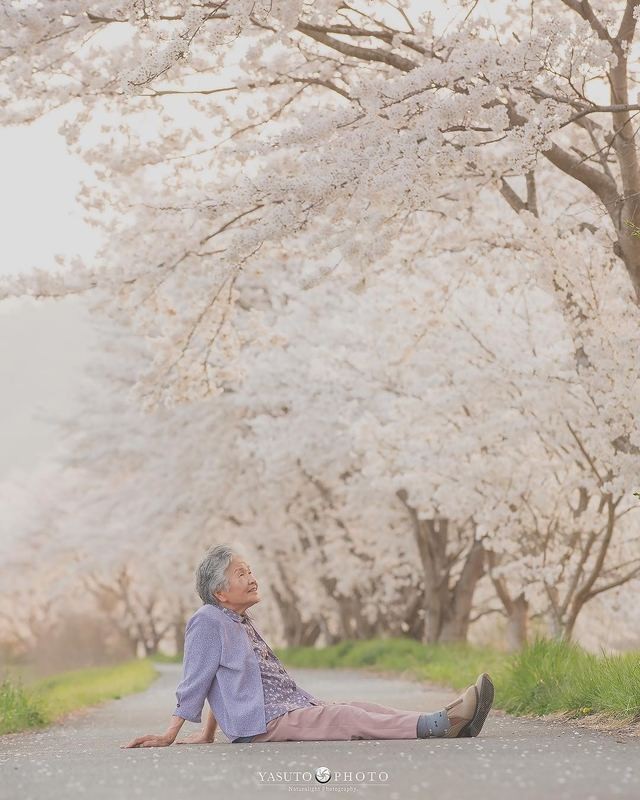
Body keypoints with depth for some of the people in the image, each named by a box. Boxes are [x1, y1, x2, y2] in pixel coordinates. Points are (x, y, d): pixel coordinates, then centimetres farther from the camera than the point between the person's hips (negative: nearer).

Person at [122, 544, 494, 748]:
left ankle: (451, 723, -28)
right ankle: (440, 724, -34)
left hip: (296, 709, 9)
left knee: (357, 708, -12)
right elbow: (194, 682, -6)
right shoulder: (207, 622, -8)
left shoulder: (241, 623, 21)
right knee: (349, 717, -23)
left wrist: (208, 733, 27)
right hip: (261, 724, -8)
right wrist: (168, 736, -5)